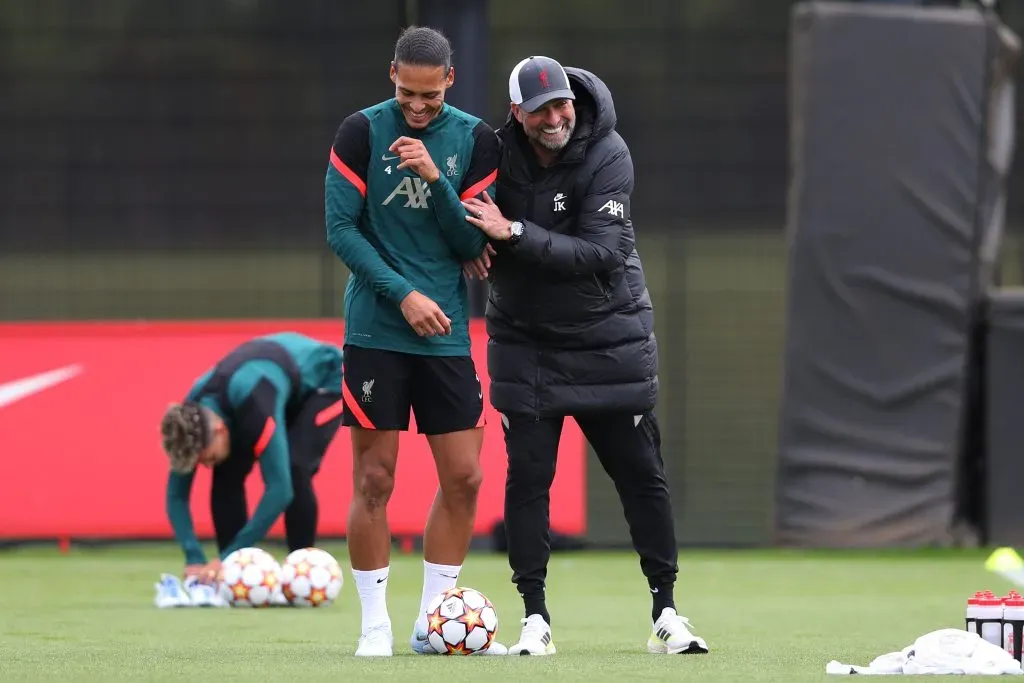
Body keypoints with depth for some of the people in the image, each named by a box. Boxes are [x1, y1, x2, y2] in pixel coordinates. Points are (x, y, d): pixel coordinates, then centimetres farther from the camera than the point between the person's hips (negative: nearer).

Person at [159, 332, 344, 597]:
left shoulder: (255, 407, -46)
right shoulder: (191, 419, -26)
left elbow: (279, 489, -46)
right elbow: (176, 495, -18)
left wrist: (228, 556, -44)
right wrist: (194, 559, -32)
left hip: (323, 377, -6)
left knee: (293, 470, -28)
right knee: (227, 474, -14)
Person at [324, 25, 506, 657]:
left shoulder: (475, 140, 3)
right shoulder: (363, 132, -3)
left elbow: (473, 244, 0)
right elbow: (341, 229, -5)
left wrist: (435, 179, -14)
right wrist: (403, 294, -13)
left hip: (446, 333, 3)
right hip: (376, 331, -3)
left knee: (464, 479, 1)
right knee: (374, 479, -3)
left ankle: (434, 622, 12)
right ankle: (376, 624, 5)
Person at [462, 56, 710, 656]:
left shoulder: (608, 156, -16)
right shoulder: (498, 152, -7)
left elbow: (602, 253, -24)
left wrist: (514, 234, -28)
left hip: (609, 340, -2)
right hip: (526, 343, 2)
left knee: (643, 476, 2)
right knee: (527, 476, -4)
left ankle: (666, 612, 11)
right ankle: (536, 618, 2)